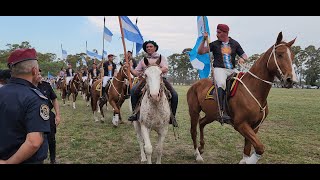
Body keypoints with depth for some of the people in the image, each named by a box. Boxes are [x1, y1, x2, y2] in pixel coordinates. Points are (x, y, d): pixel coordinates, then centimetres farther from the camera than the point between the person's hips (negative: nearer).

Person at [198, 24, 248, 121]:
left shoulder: (235, 43, 15)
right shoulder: (214, 44, 9)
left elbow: (244, 56, 17)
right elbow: (200, 52, 4)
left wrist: (242, 59, -6)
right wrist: (204, 40, -6)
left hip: (232, 70, 4)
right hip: (219, 69, -3)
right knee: (222, 84, -33)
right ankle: (223, 112, -35)